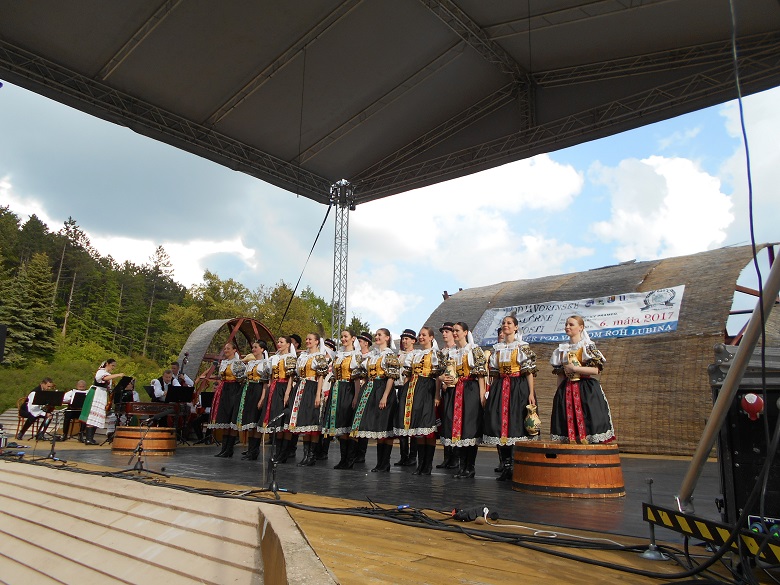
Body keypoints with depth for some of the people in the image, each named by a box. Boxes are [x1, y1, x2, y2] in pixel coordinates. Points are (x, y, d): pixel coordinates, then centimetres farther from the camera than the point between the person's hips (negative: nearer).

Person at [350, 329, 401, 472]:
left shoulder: (390, 354, -5)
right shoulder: (371, 354, 17)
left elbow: (391, 377, -12)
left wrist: (385, 396, -20)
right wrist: (361, 395, 14)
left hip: (383, 390, -7)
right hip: (370, 391, 7)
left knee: (384, 429, -4)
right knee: (377, 430, 8)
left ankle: (385, 464, 1)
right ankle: (380, 463, 14)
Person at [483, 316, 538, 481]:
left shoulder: (523, 347, 0)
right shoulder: (497, 348, 14)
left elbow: (530, 371, -5)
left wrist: (531, 393, -14)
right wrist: (490, 392, 9)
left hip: (519, 388, -5)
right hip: (500, 389, 5)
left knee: (517, 425, -5)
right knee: (500, 425, 2)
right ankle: (506, 466, 10)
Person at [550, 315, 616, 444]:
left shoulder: (588, 346, -1)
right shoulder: (562, 350, 14)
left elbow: (596, 370, -11)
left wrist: (575, 368, -16)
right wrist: (559, 393, 8)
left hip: (586, 390, -5)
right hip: (566, 391, 5)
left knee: (587, 424, -9)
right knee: (568, 423, 1)